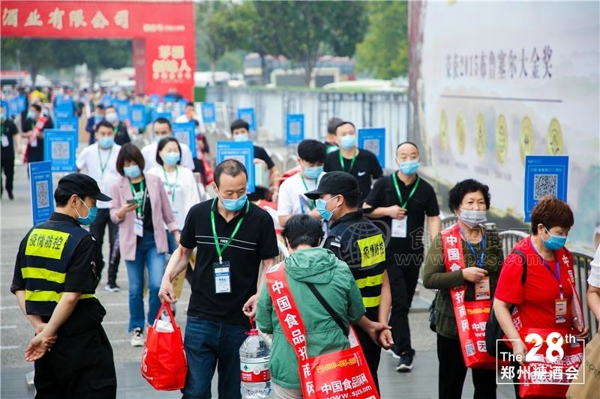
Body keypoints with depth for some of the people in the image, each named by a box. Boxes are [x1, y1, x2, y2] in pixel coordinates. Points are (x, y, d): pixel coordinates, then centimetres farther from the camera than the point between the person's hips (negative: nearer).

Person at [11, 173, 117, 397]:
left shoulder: (32, 236, 7)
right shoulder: (81, 240, -14)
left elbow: (19, 289, 5)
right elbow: (71, 297, -21)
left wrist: (38, 325, -1)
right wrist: (47, 333, -14)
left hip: (46, 336, 7)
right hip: (80, 337, -7)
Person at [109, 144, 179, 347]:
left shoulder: (154, 181, 2)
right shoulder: (117, 186, 0)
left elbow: (166, 209, 8)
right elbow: (113, 215, 0)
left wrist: (176, 231, 7)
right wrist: (123, 211, -21)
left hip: (154, 240, 0)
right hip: (132, 241, 0)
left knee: (157, 285, -9)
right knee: (136, 288, 5)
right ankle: (137, 329, 18)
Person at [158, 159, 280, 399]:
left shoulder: (261, 219, -7)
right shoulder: (198, 214, -1)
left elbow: (269, 264, -1)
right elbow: (184, 251, 15)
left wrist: (260, 294, -18)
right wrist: (167, 277, -1)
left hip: (241, 321, -1)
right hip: (200, 318, 1)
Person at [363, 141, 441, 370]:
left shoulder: (425, 189, 4)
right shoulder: (384, 184, 0)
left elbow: (433, 218, 2)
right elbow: (365, 210, 4)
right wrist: (387, 211, -12)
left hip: (414, 253, 3)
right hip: (389, 252, -3)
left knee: (405, 302, 14)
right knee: (399, 302, -10)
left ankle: (392, 339, 33)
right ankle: (404, 352, -10)